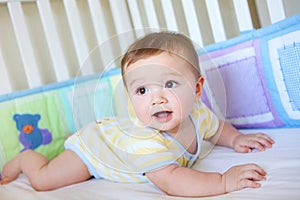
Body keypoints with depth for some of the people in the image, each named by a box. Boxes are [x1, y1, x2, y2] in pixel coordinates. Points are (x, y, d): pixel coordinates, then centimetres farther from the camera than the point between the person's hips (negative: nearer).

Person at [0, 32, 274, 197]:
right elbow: (169, 181, -55)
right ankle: (24, 158, 30)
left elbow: (218, 127, 2)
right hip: (92, 144, -6)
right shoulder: (144, 141, -47)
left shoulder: (198, 115, -23)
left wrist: (236, 139, -15)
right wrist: (224, 181, -57)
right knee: (43, 180, -1)